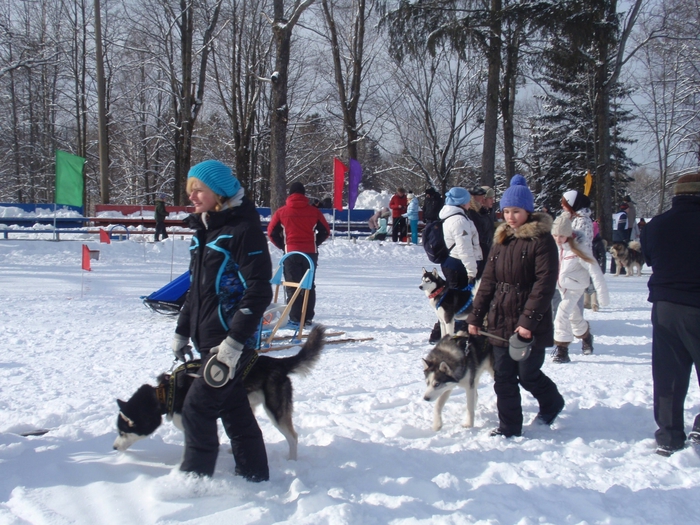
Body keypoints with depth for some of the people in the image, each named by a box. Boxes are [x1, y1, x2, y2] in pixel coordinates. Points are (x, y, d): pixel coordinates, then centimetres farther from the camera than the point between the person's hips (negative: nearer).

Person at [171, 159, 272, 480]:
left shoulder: (243, 229, -13)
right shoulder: (203, 231, 13)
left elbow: (259, 290, -18)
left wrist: (235, 340, -21)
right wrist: (182, 331, 19)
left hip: (231, 342, -8)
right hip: (207, 339, 8)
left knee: (197, 408, -6)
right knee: (234, 409, 13)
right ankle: (254, 476, 23)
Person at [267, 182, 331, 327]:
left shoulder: (282, 212, -1)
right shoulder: (314, 211, 2)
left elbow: (271, 232, 0)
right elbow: (325, 231, 5)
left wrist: (283, 246, 11)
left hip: (291, 253, -2)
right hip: (311, 253, 2)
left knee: (292, 287, 3)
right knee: (309, 286, 11)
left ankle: (295, 319, -2)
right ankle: (308, 318, 12)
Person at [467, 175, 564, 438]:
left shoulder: (541, 240, -9)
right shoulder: (502, 239, 11)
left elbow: (544, 284, -15)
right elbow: (488, 280, 12)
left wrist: (529, 320, -21)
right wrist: (476, 316, 7)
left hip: (530, 325, -6)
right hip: (500, 320, 6)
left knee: (527, 373, 4)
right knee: (503, 376, 6)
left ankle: (552, 403, 33)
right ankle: (509, 425, 17)